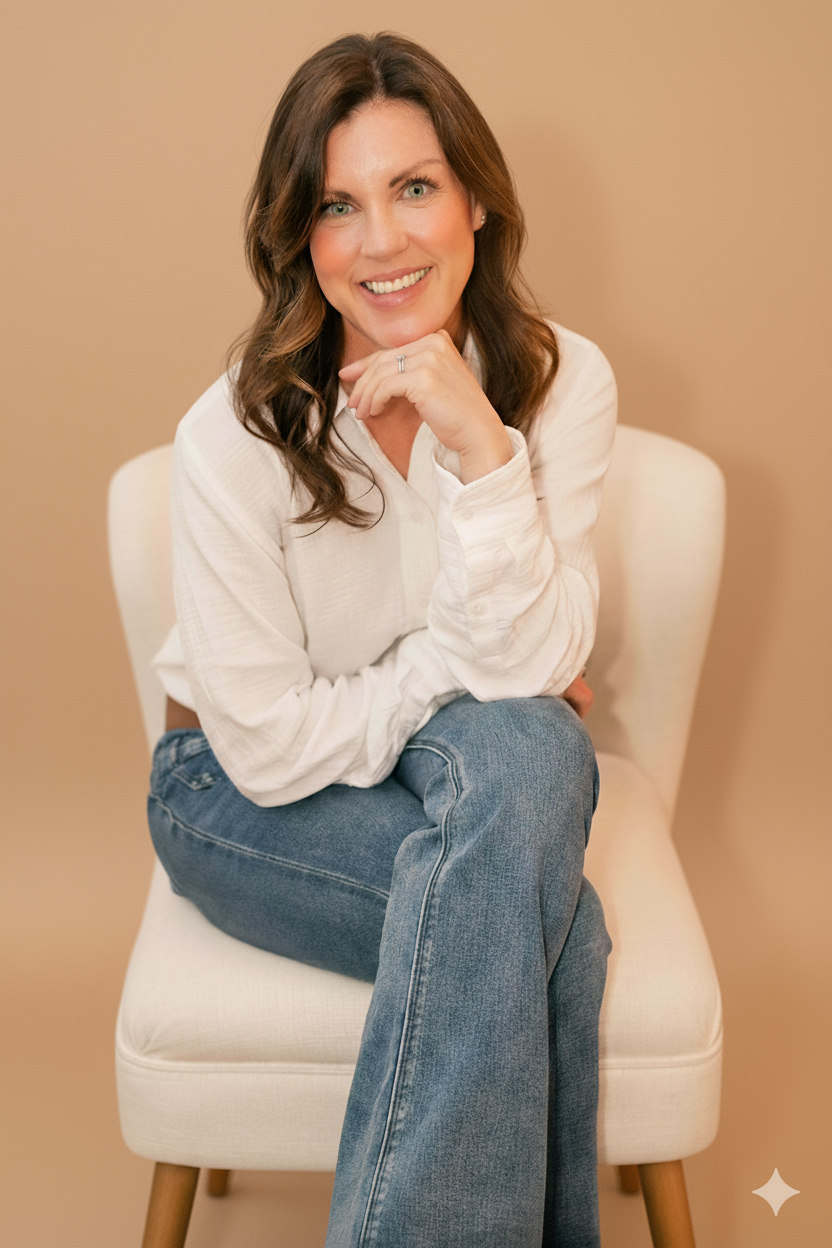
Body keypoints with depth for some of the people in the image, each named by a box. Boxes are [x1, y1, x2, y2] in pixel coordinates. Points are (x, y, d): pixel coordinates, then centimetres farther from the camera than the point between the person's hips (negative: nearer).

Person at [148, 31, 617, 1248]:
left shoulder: (563, 381, -12)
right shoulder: (238, 436, -21)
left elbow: (532, 669, -21)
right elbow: (273, 747, -17)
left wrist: (479, 446, -31)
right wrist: (458, 669, -13)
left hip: (471, 761, 4)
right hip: (247, 793, -3)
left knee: (520, 754, -31)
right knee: (545, 927, -28)